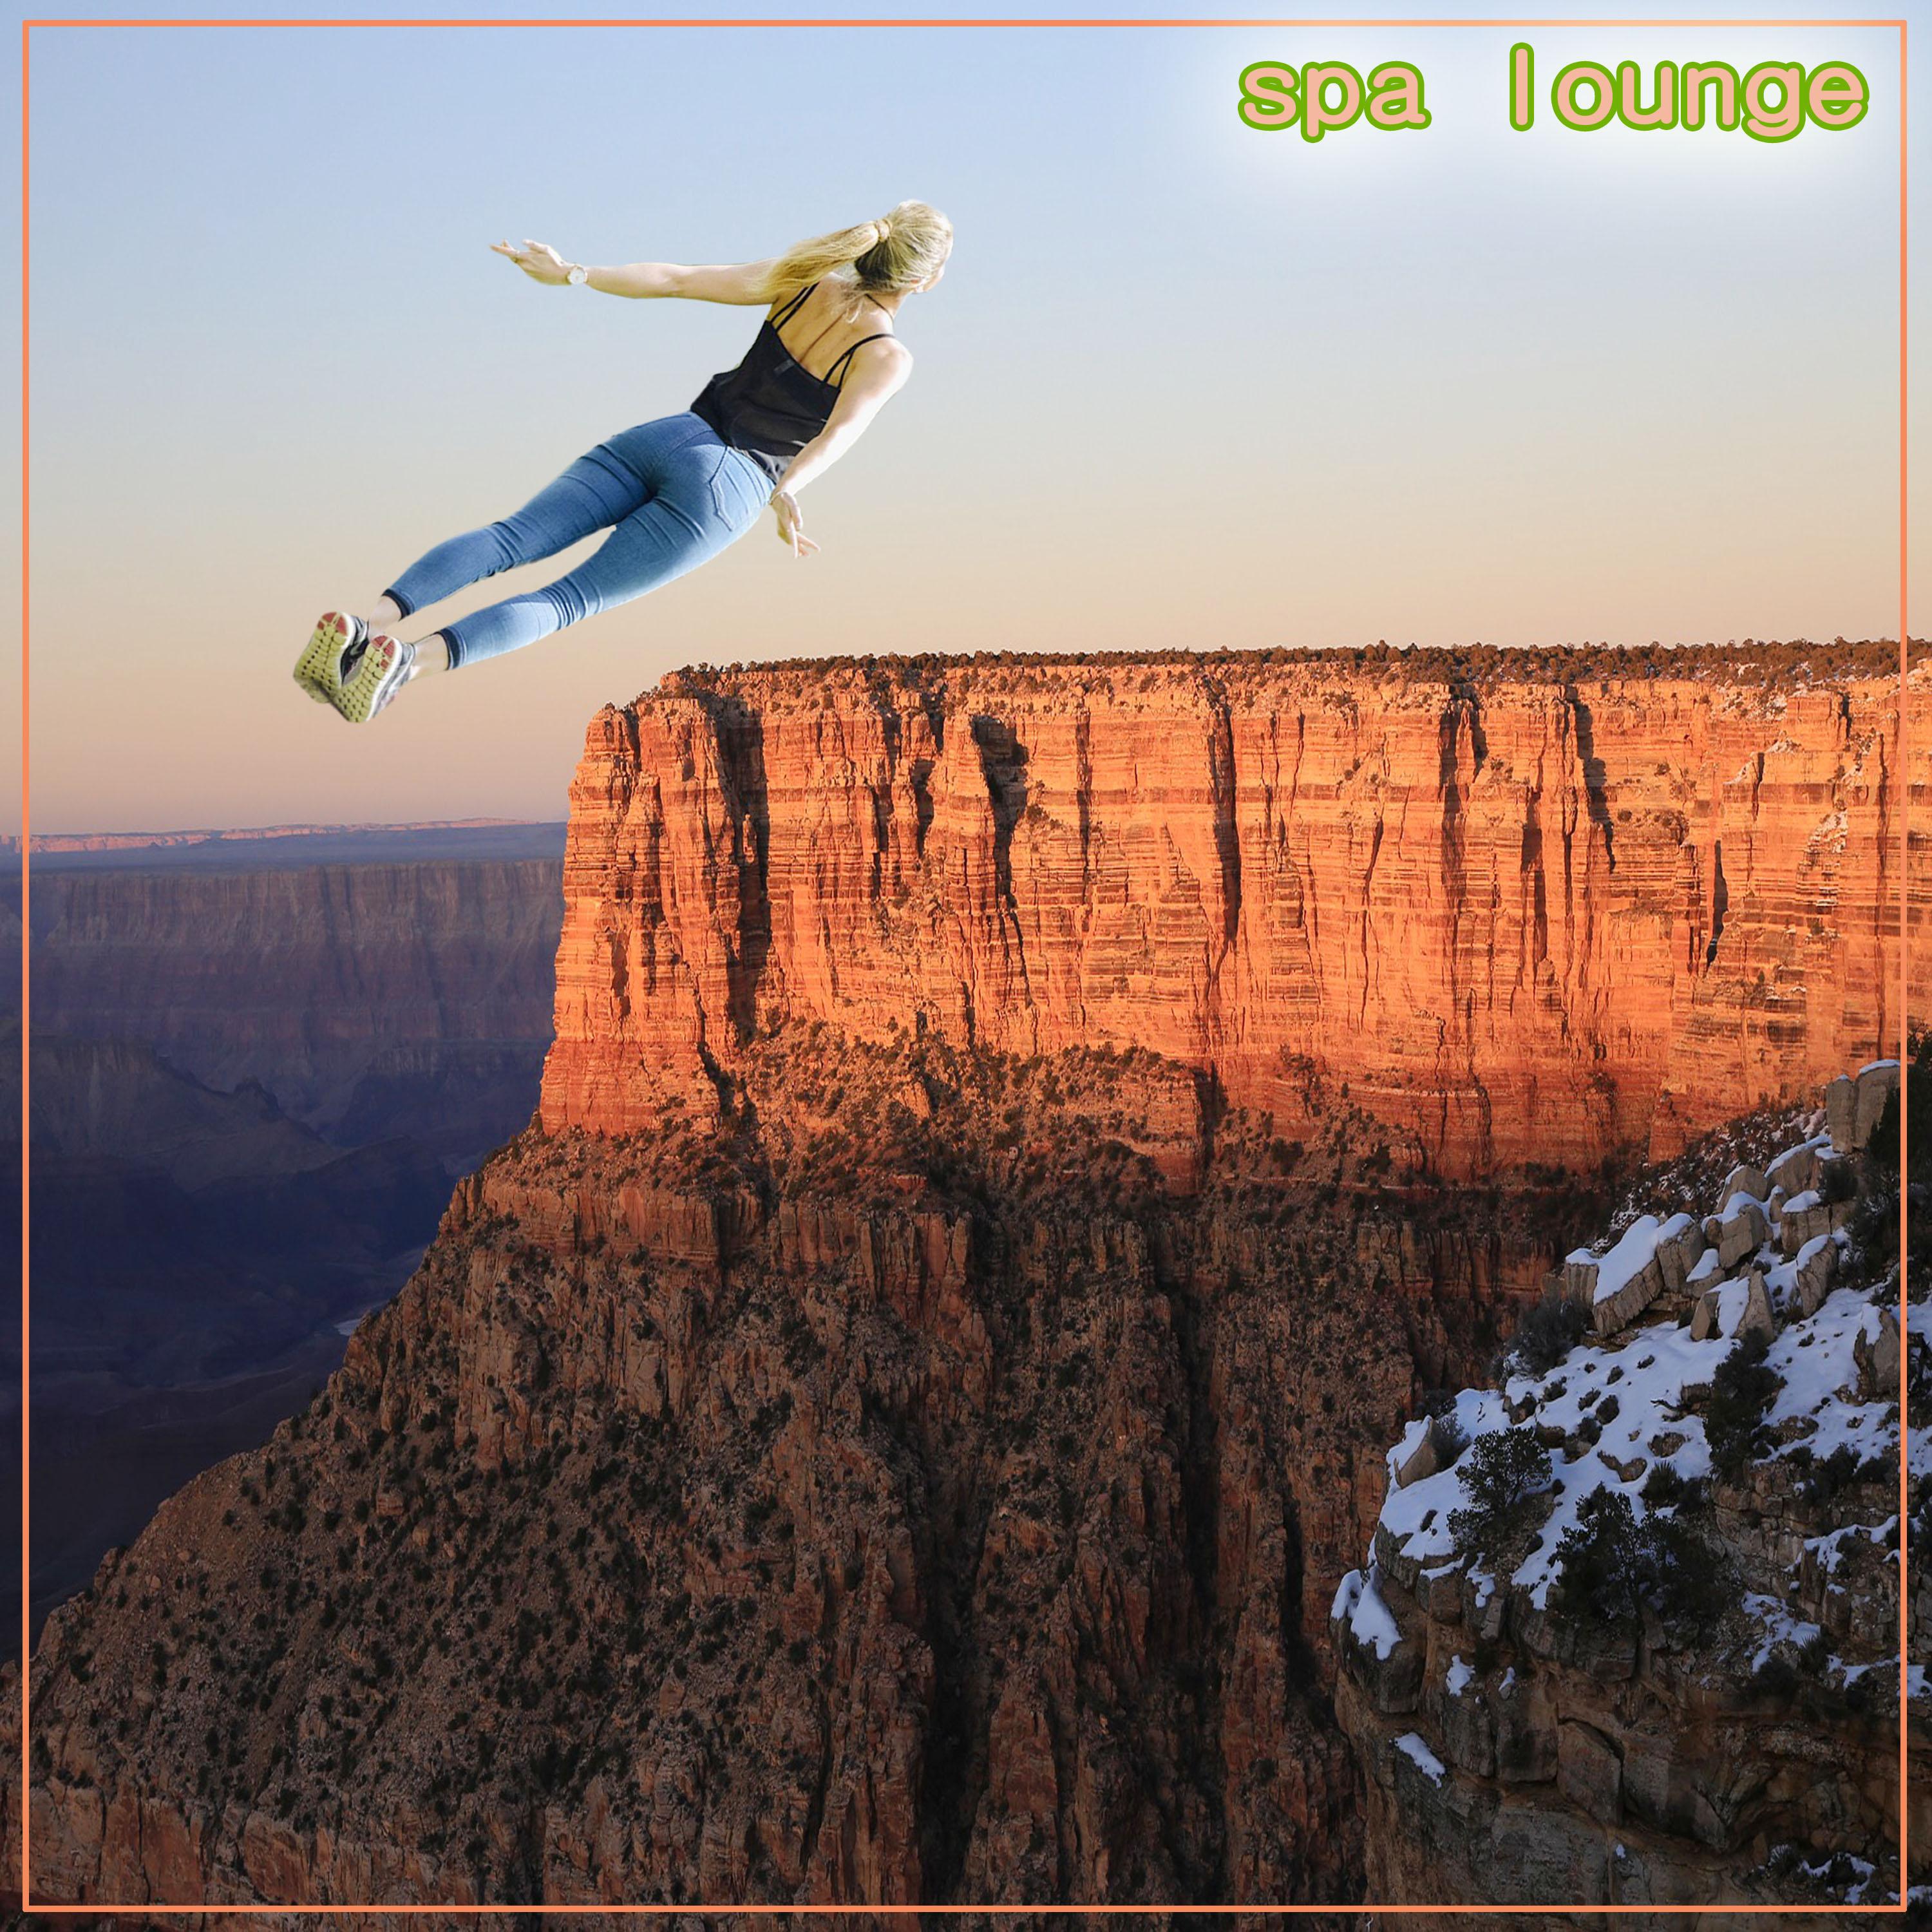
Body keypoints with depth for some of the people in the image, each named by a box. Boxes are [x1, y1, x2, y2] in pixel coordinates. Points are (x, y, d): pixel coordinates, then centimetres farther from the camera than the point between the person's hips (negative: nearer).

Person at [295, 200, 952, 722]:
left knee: (510, 539, -8)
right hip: (722, 487, -5)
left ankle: (368, 621, -32)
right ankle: (415, 657, -35)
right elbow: (843, 429, -21)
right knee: (570, 599, -10)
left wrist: (571, 275, 7)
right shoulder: (889, 358, -1)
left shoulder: (802, 280, 12)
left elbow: (674, 278, 7)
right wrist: (788, 492, -32)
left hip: (667, 436, 5)